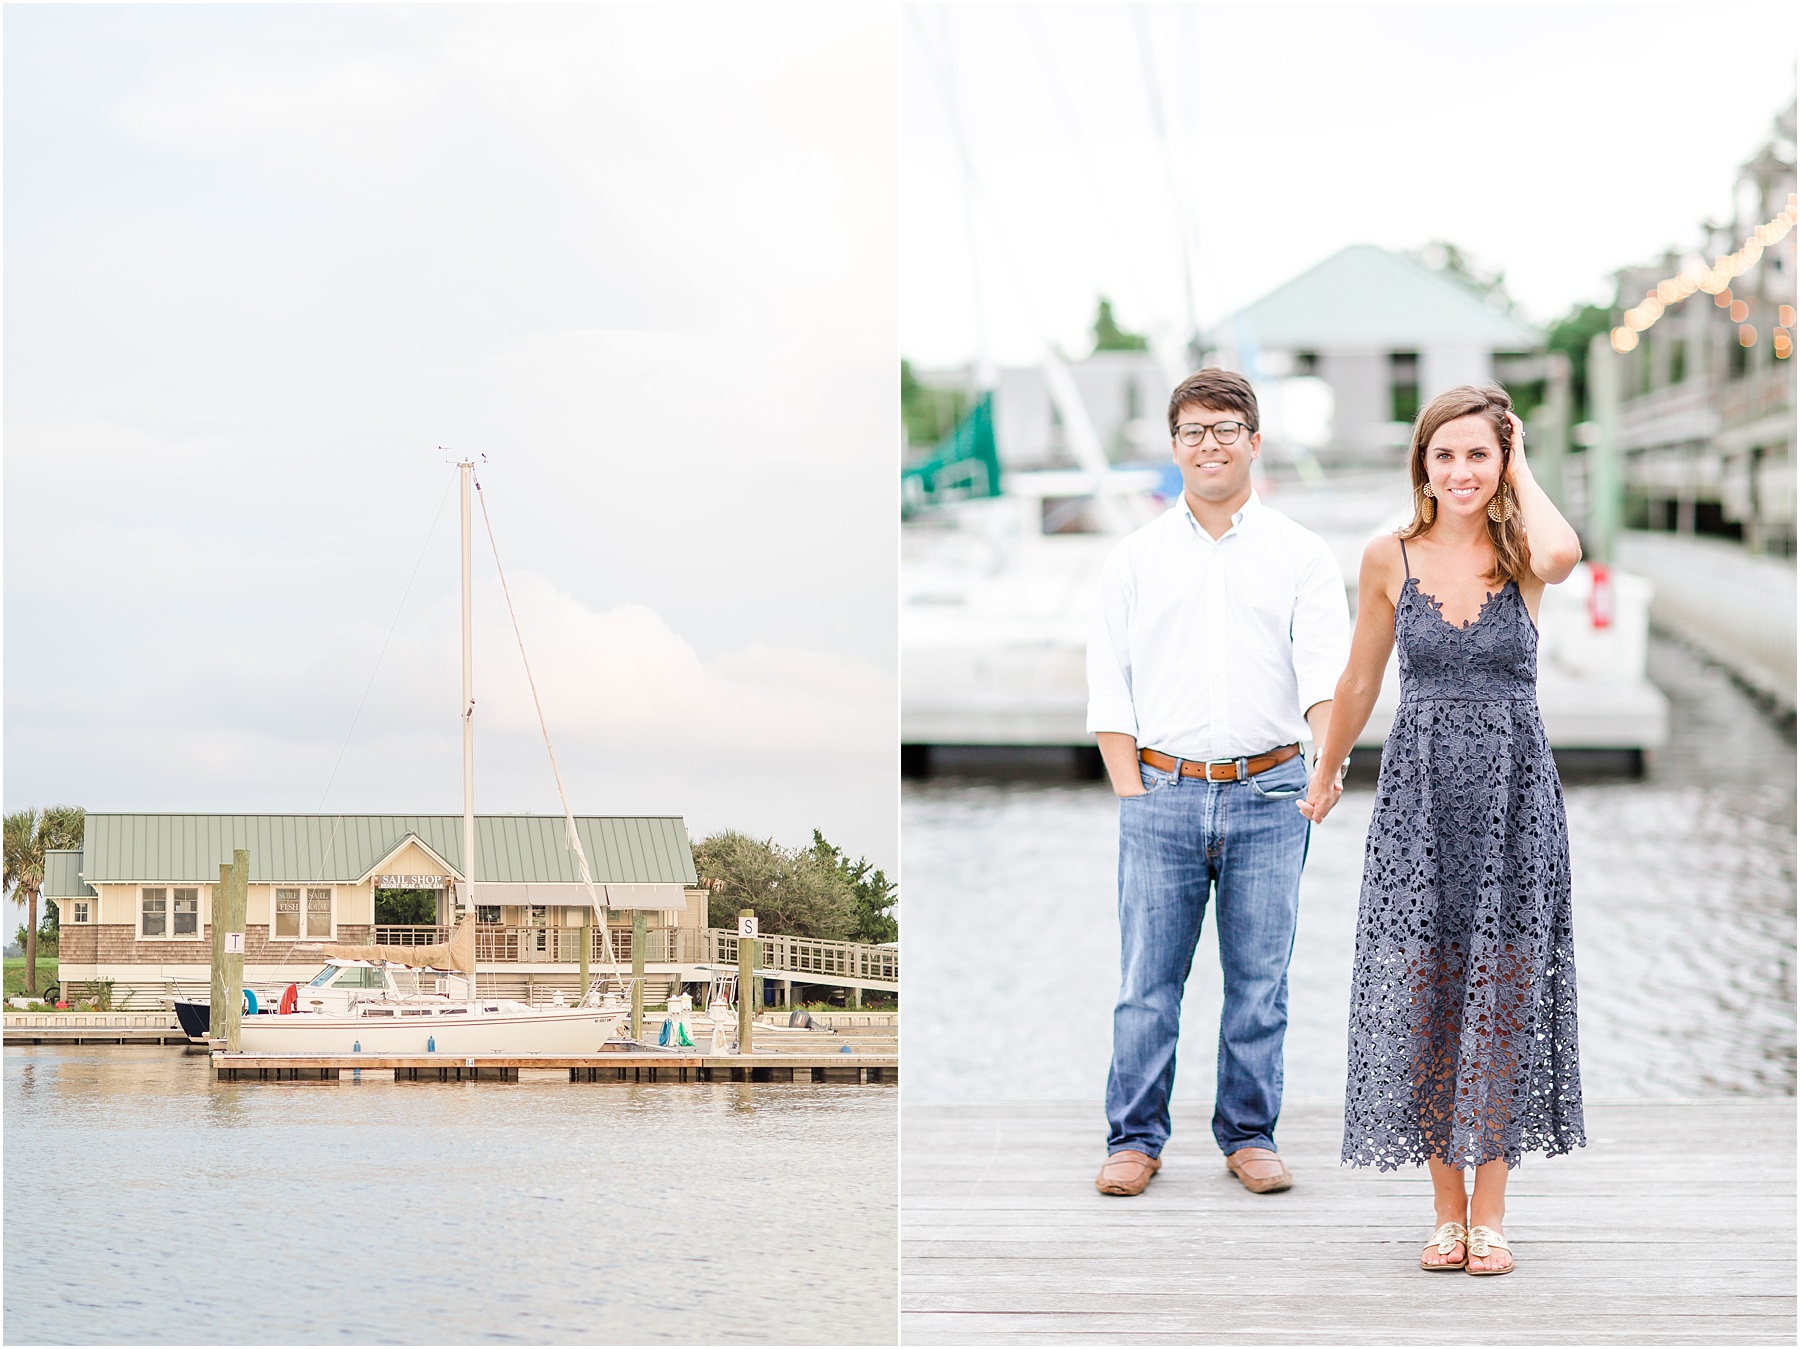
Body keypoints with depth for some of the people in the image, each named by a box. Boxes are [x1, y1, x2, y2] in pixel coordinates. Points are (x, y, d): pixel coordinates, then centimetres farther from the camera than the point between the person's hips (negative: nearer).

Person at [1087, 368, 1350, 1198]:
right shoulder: (1136, 559, 10)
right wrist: (1130, 789, -2)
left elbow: (1328, 670, -3)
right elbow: (1110, 684, 8)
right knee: (1147, 977, 0)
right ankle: (1135, 1138, 10)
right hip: (1162, 793, 0)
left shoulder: (1299, 555, 7)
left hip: (1268, 794, 0)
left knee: (1260, 977, 4)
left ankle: (1248, 1135, 15)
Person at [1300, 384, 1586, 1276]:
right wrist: (1326, 774, 23)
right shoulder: (1390, 558, 2)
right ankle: (1447, 1211, 14)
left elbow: (1563, 553, -29)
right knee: (1422, 1000, 2)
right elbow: (1360, 681, 14)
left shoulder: (1522, 557, -3)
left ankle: (1490, 1216, 11)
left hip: (1514, 794, -1)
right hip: (1418, 793, 1)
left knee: (1500, 1001, 2)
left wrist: (1522, 472, -12)